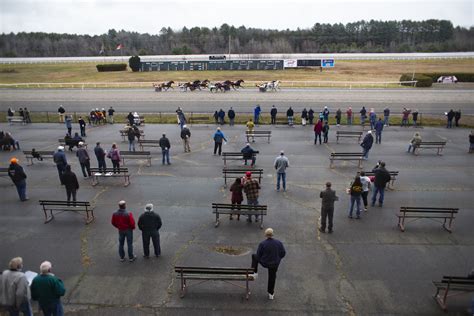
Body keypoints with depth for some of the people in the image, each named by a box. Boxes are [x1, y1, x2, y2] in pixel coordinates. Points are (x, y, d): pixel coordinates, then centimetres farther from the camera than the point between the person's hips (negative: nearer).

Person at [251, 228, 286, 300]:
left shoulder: (262, 244, -22)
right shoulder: (278, 242, -15)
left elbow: (258, 255, -11)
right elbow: (283, 253, -4)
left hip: (264, 263, -2)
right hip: (275, 264, 2)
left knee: (254, 256, 25)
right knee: (272, 277, 24)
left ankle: (255, 273, 30)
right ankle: (271, 294, 38)